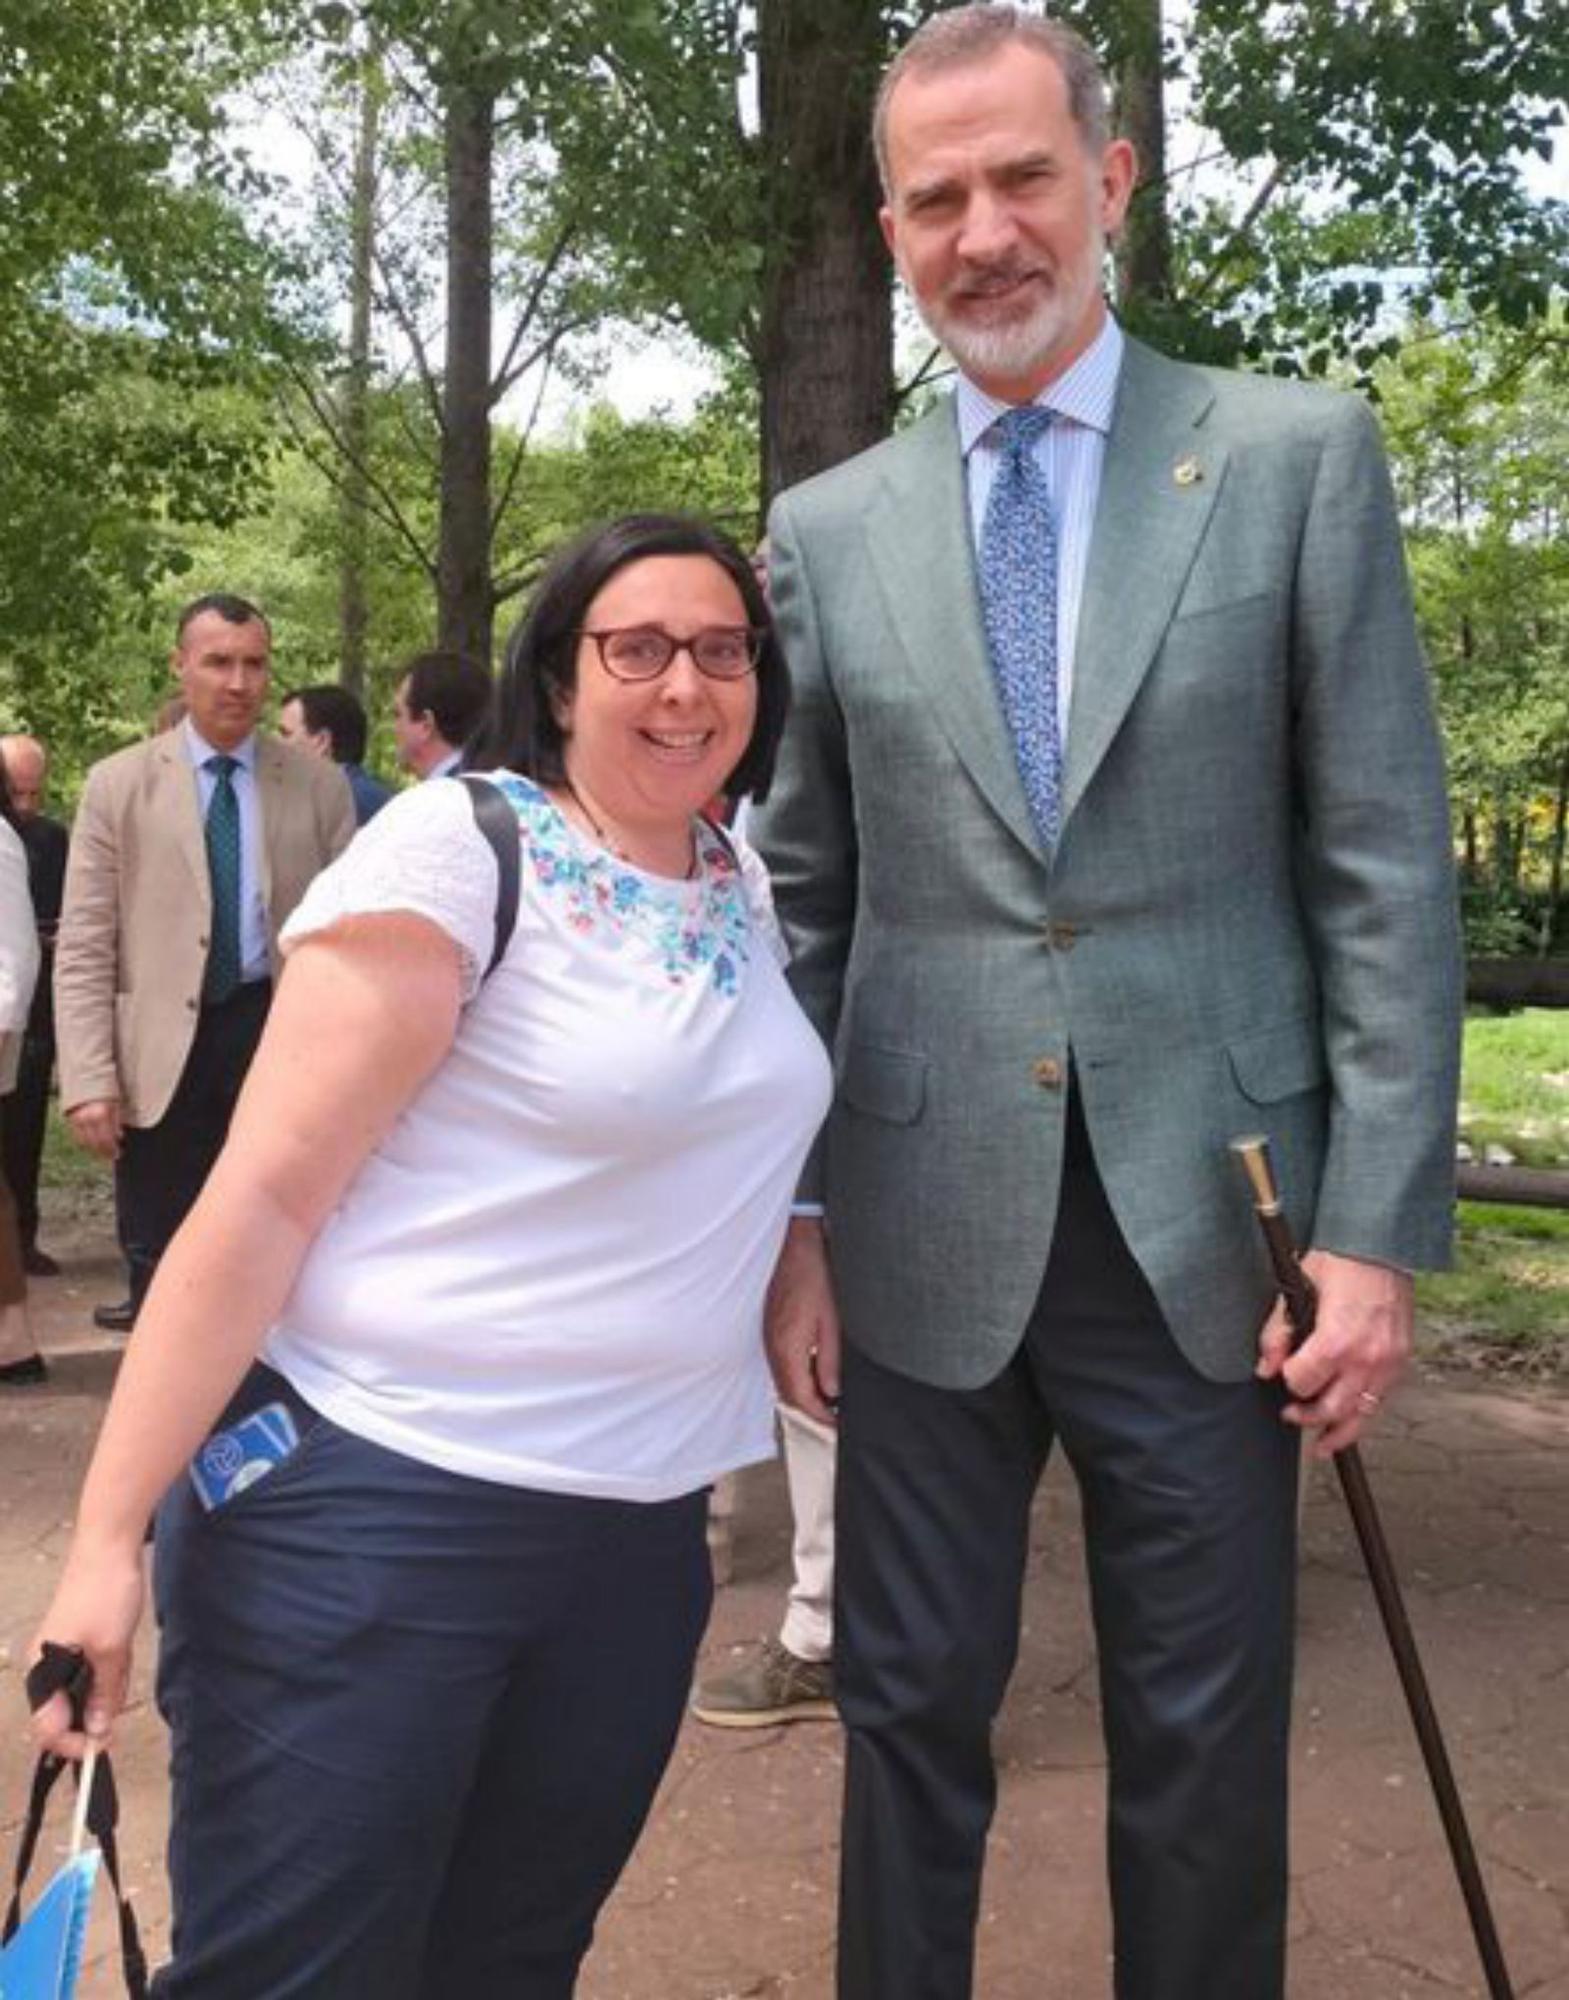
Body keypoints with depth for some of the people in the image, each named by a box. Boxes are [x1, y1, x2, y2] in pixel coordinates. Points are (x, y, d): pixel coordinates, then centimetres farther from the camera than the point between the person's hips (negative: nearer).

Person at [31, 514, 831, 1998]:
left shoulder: (747, 889, 8)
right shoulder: (454, 847, -12)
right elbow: (261, 1199, -16)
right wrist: (105, 1537, -18)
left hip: (638, 1533, 7)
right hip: (371, 1511, -6)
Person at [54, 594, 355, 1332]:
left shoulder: (319, 787, 4)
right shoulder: (117, 785, 1)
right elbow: (83, 950, -2)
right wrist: (90, 1079, -11)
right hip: (163, 1053, 0)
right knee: (161, 1269, 9)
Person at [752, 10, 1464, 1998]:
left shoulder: (1298, 455, 0)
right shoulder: (828, 529, 6)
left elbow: (1385, 867, -2)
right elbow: (801, 903, 8)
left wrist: (1374, 1227, -7)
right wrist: (790, 1216, 4)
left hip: (1203, 1220, -1)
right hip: (926, 1229, 2)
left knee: (1206, 1739, 12)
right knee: (910, 1706, 14)